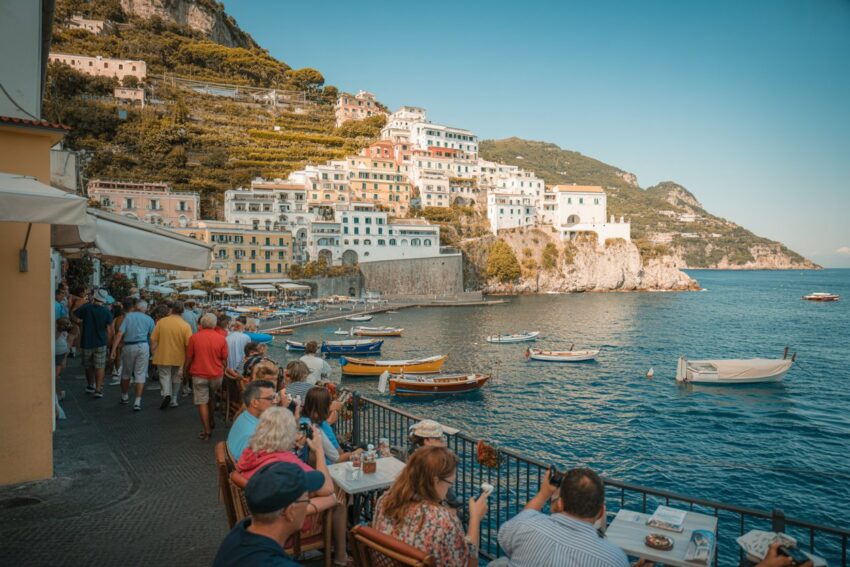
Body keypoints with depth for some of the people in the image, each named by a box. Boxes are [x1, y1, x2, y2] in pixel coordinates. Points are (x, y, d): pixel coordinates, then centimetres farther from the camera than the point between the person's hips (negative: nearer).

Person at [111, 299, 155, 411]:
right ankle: (138, 401, -5)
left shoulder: (128, 316, 2)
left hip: (128, 346, 0)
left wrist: (114, 349, -6)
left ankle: (124, 396, 35)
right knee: (140, 374, 2)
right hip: (143, 347, 0)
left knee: (126, 373, 19)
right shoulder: (149, 319, 5)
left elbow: (120, 333, -6)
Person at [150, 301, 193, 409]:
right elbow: (188, 345, -12)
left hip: (163, 357, 0)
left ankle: (166, 393, -15)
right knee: (176, 379, 18)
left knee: (164, 377, 10)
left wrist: (154, 355, 9)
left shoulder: (161, 322, -6)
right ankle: (173, 400, 24)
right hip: (179, 358, 1)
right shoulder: (186, 325, -11)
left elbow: (153, 340, -4)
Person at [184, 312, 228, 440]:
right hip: (216, 375, 2)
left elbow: (189, 358, -1)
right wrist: (223, 372, 16)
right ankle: (211, 421, 40)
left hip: (199, 374, -2)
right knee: (212, 398, 25)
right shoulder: (221, 339, -5)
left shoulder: (194, 338, -7)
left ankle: (206, 431, 3)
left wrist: (185, 371, 15)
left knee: (202, 402, 4)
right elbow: (224, 361, -1)